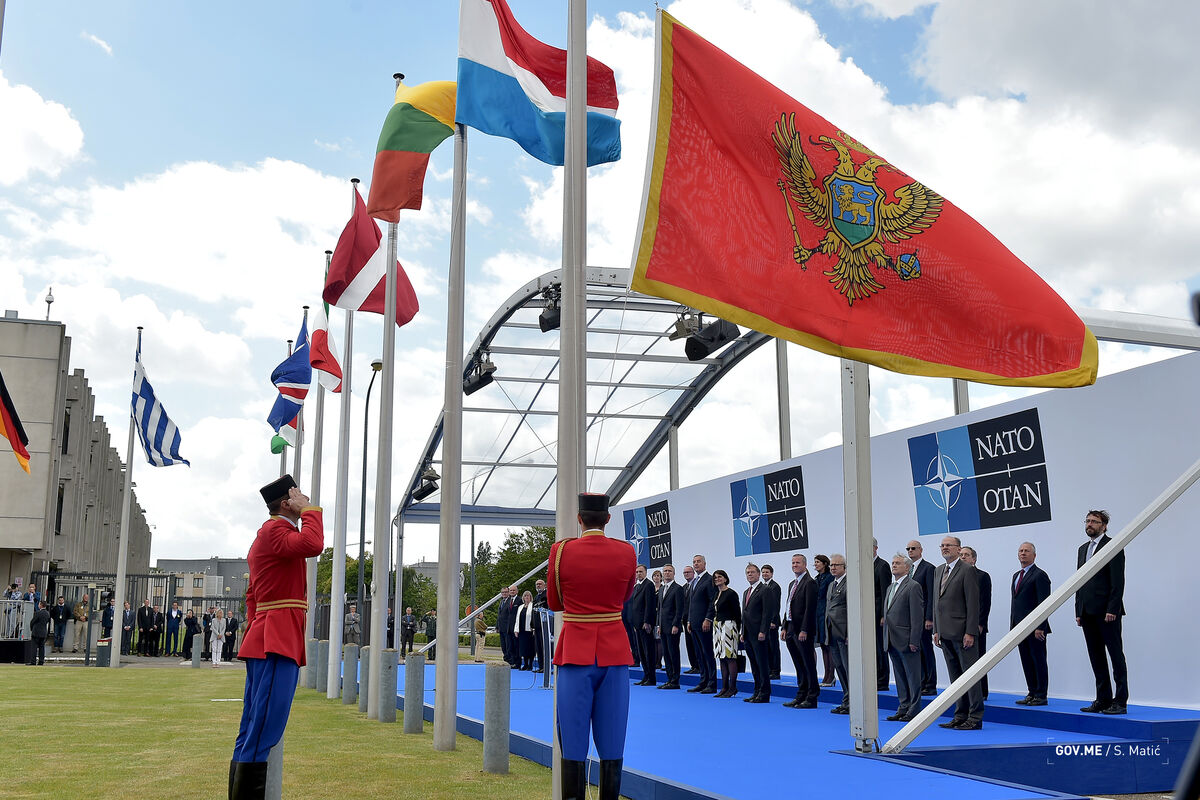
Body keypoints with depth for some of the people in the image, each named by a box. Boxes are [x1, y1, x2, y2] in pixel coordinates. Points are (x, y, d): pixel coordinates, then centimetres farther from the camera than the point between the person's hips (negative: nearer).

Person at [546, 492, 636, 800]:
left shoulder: (561, 550, -6)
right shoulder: (626, 552, -2)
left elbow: (554, 603, 7)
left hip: (575, 653, -1)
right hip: (615, 654, 2)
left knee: (573, 744, 3)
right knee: (612, 745, 7)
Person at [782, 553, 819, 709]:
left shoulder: (810, 583, -10)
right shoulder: (792, 584, 18)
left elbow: (810, 608, -17)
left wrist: (804, 630, -20)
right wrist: (784, 627, 12)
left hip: (803, 632, -9)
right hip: (791, 631, 9)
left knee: (809, 665, -2)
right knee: (799, 666, 14)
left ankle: (811, 699, 2)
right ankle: (801, 696, 20)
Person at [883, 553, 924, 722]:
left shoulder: (913, 586, -8)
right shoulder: (890, 588, 18)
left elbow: (917, 616, -14)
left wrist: (913, 641, -18)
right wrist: (886, 638, 14)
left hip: (906, 641, -8)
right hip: (892, 641, 9)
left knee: (913, 678, -1)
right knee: (900, 677, 14)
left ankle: (914, 711, 4)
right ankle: (903, 709, 20)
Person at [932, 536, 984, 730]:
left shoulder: (968, 570, -8)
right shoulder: (938, 570, 16)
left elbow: (973, 604, -13)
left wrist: (970, 633, -17)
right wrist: (936, 630, 14)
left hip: (962, 632, -8)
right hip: (946, 634, 8)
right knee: (955, 677, 12)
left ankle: (975, 718, 1)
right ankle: (961, 716, 18)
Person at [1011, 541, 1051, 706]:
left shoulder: (1040, 575, -8)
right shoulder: (1016, 575, 19)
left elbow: (1043, 603, -14)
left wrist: (1040, 627, -20)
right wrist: (1012, 626, 15)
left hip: (1035, 628, -8)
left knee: (1039, 661, -2)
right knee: (1027, 662, 10)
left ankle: (1041, 696, 3)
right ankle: (1031, 694, 17)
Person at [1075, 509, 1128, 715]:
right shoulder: (1083, 549, 18)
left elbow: (1118, 581, -11)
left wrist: (1112, 609, -17)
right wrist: (1079, 611, 13)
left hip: (1107, 612, -7)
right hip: (1088, 613, 8)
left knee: (1116, 655, -3)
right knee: (1096, 658, 9)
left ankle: (1120, 701, -1)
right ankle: (1103, 699, 13)